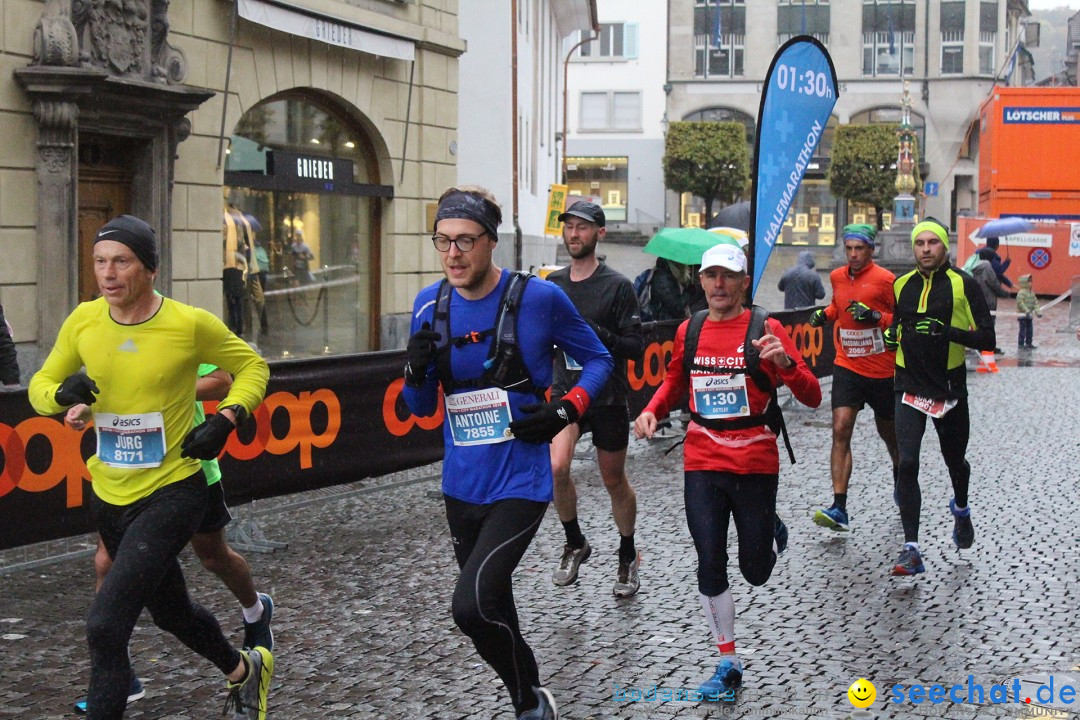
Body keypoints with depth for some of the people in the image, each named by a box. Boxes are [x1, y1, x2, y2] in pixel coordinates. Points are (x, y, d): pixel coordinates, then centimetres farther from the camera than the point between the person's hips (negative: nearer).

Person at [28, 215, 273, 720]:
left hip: (172, 492, -6)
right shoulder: (83, 321, -4)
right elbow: (40, 384, 7)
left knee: (105, 625, -19)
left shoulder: (190, 324, -15)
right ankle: (243, 670, 52)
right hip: (109, 495, 6)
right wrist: (61, 394, -16)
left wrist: (227, 419, -15)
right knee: (170, 611, 25)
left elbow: (252, 367, 1)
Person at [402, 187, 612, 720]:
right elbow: (422, 408, 8)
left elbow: (597, 360, 3)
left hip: (520, 482, -5)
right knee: (490, 605, 17)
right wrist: (416, 373, -14)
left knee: (471, 606, -19)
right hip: (462, 484, 6)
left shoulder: (539, 298, -11)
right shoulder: (430, 306, 1)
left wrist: (565, 410, -14)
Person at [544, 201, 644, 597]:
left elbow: (635, 347, -11)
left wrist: (598, 335, -25)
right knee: (556, 467, -19)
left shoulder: (618, 286, -8)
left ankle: (628, 557, 32)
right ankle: (575, 544, 4)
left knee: (614, 481, 9)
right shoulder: (552, 283, 5)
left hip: (608, 396, -2)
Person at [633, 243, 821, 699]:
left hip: (755, 465, -2)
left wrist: (785, 362, -30)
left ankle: (771, 531, 44)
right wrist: (652, 410, 3)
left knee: (756, 572, 9)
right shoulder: (688, 332, 4)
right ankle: (729, 665, 12)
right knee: (710, 569, -2)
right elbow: (675, 382, 23)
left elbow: (812, 398, -11)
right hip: (702, 465, 3)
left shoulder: (765, 330, -8)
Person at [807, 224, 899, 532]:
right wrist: (825, 314, 4)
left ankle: (900, 481, 47)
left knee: (889, 432, 16)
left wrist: (875, 316, -24)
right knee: (841, 430, -13)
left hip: (882, 370, -3)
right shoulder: (837, 276, 5)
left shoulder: (884, 279, -11)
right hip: (847, 366, 3)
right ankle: (839, 508, -18)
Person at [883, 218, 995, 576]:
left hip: (950, 389, -2)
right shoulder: (901, 285, 6)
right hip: (910, 388, 2)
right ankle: (911, 550, -13)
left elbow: (987, 339, -11)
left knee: (955, 462, 17)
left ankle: (961, 510, 51)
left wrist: (947, 332, -24)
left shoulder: (964, 285, -7)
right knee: (907, 464, -14)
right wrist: (891, 334, 2)